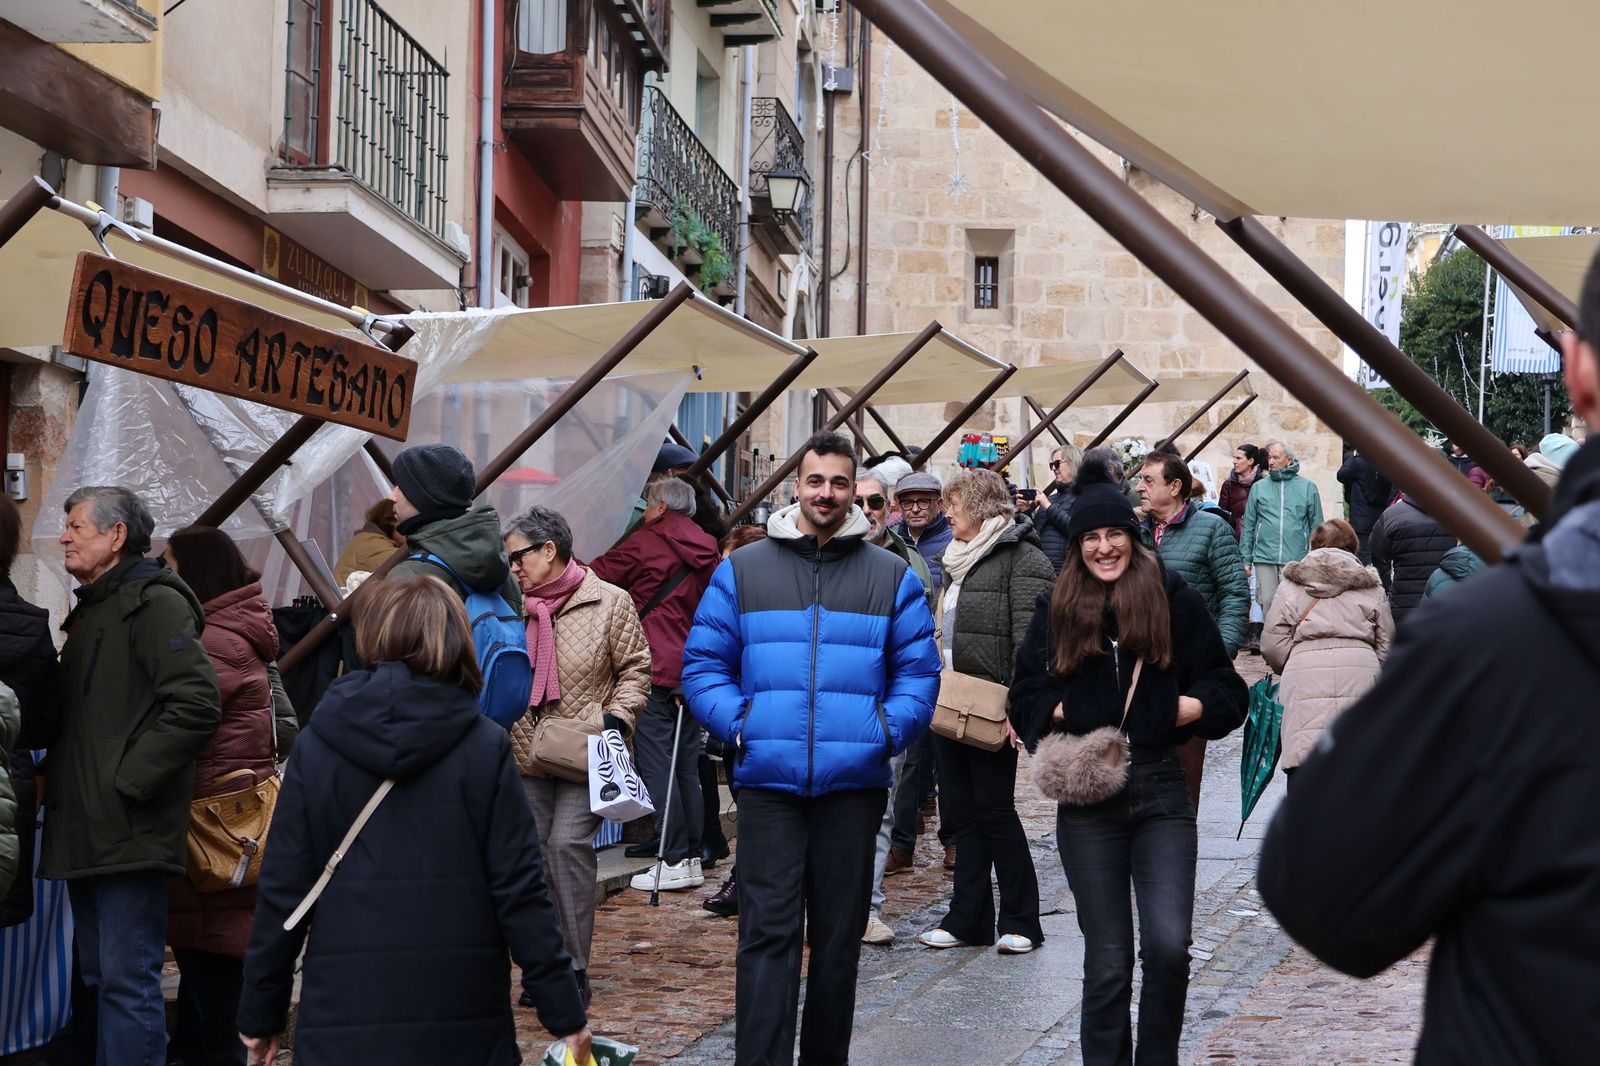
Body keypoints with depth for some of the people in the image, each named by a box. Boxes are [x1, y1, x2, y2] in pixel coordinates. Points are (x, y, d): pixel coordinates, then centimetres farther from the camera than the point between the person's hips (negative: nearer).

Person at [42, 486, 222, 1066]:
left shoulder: (154, 603, -10)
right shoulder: (91, 610, 20)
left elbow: (196, 704, -21)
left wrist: (129, 780, -20)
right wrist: (63, 780, 14)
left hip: (129, 835, -10)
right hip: (86, 831, 10)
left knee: (127, 980, -8)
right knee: (98, 976, 14)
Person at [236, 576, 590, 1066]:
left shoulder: (316, 748, -1)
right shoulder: (485, 747, -3)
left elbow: (283, 890, 0)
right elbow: (519, 890, -5)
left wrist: (261, 1011, 10)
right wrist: (564, 1012, 0)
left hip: (345, 1022, 0)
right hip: (462, 1018, 0)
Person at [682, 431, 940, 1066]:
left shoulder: (891, 577, 8)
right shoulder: (742, 571, 6)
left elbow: (917, 671, 9)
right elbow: (703, 663, 7)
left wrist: (889, 730, -8)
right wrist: (737, 725, -9)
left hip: (854, 782, 1)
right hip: (767, 781, -1)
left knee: (838, 935, 10)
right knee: (767, 932, -7)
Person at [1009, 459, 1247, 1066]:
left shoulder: (1173, 598, 2)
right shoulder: (1057, 607, 8)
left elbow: (1225, 687, 6)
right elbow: (1026, 697, 12)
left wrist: (1194, 706, -13)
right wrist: (1058, 714, -6)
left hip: (1160, 790, -1)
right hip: (1087, 796, 1)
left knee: (1169, 945, -12)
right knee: (1107, 960, 5)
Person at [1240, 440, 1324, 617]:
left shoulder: (1307, 487, 5)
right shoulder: (1258, 487, 9)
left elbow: (1317, 525, 6)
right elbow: (1248, 525, 9)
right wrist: (1246, 559, 5)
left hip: (1296, 559, -1)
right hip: (1264, 557, 1)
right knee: (1267, 602, 1)